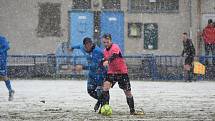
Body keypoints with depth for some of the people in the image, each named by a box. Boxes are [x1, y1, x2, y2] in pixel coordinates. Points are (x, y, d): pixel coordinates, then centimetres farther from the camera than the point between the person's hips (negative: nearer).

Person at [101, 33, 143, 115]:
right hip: (111, 72, 4)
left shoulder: (115, 47, -15)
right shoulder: (105, 51, 6)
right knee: (105, 86, -22)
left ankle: (132, 111, 14)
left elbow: (114, 55, -37)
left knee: (128, 92, 2)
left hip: (122, 72, -4)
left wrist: (107, 61, -54)